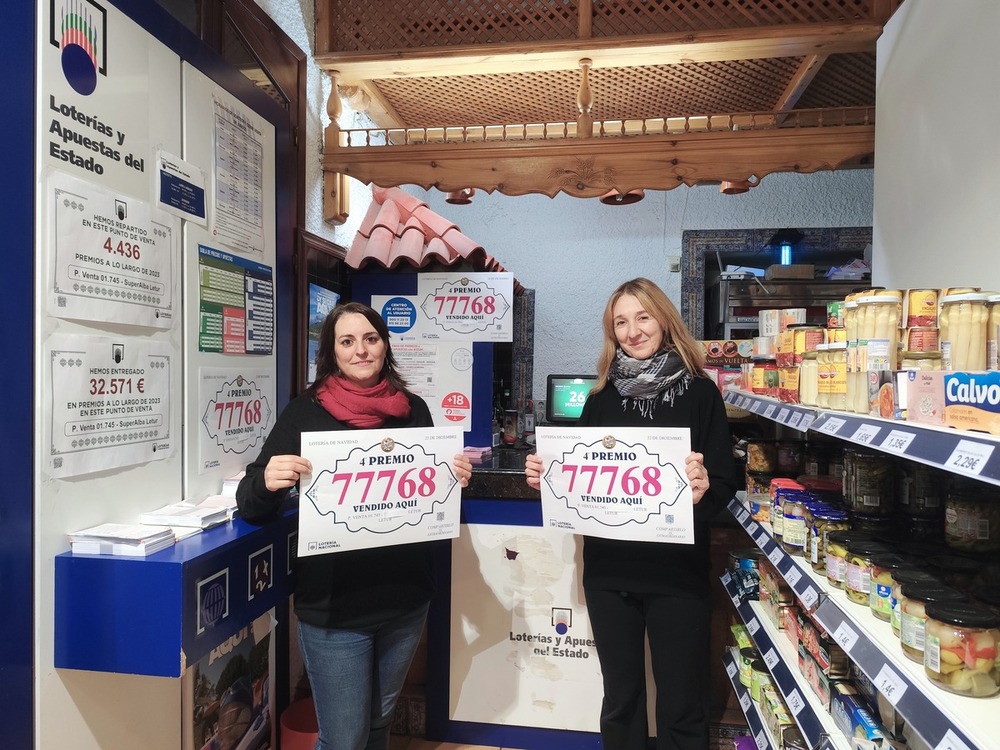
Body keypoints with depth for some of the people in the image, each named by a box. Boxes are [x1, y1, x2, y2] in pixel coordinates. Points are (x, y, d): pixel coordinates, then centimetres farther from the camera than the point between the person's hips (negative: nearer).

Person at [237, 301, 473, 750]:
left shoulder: (413, 410, 2)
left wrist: (456, 478, -9)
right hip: (333, 606, -3)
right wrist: (268, 481, -28)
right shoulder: (305, 413, -7)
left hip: (405, 598, 4)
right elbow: (252, 507, -6)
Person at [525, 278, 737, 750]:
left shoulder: (699, 393, -3)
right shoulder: (602, 398, 7)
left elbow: (726, 482, -5)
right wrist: (546, 477, -8)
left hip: (677, 573, -3)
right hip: (609, 571, 3)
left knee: (681, 705, 11)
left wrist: (703, 489, -27)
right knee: (620, 699, 17)